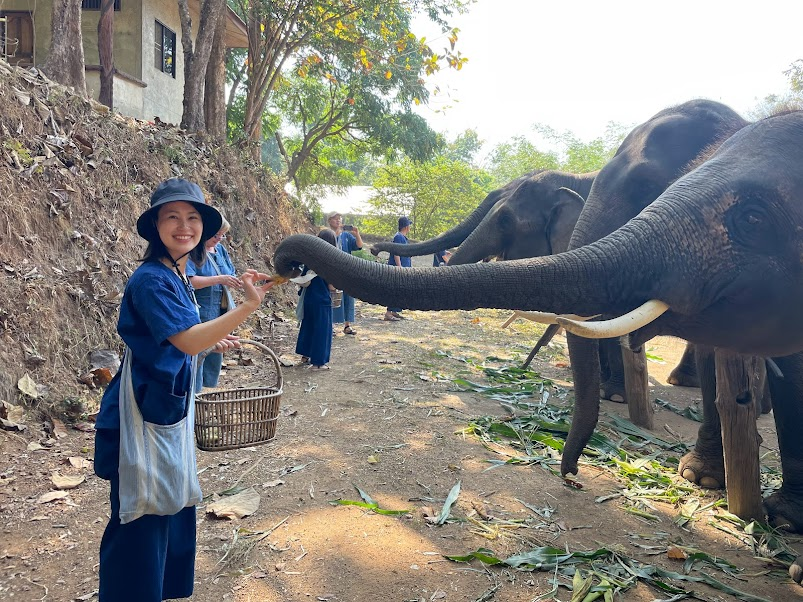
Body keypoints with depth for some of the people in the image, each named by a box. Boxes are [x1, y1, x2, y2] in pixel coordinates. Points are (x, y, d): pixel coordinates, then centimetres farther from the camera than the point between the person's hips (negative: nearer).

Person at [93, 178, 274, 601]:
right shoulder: (150, 279, -20)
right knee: (142, 522, 1)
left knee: (173, 510, 21)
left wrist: (209, 339, 8)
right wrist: (249, 305, -39)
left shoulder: (177, 276, 8)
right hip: (142, 412, -10)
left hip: (169, 406, 10)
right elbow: (187, 341, -31)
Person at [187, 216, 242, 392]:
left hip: (220, 314, 8)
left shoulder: (220, 249, 11)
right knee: (198, 357, -5)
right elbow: (189, 281, -24)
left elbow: (231, 275, 19)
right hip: (200, 315, -8)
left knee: (216, 357, 15)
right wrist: (219, 279, -29)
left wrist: (236, 281, -4)